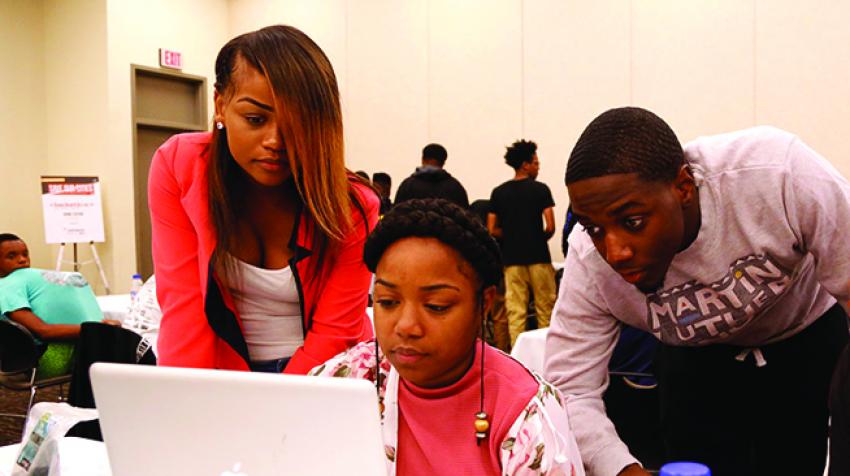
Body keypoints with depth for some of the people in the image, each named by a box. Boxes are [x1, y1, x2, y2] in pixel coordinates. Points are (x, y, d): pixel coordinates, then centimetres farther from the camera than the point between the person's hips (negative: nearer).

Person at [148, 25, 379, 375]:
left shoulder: (353, 209, -17)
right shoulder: (176, 167, -12)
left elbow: (332, 334, -13)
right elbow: (183, 304, -13)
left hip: (319, 378, 0)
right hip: (223, 369, 0)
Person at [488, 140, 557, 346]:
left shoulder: (498, 192, 4)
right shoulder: (540, 189, -5)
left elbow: (492, 230, 2)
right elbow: (550, 227, -10)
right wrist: (539, 240, 9)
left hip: (512, 258, 3)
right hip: (538, 257, -3)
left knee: (515, 312, 3)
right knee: (545, 309, 8)